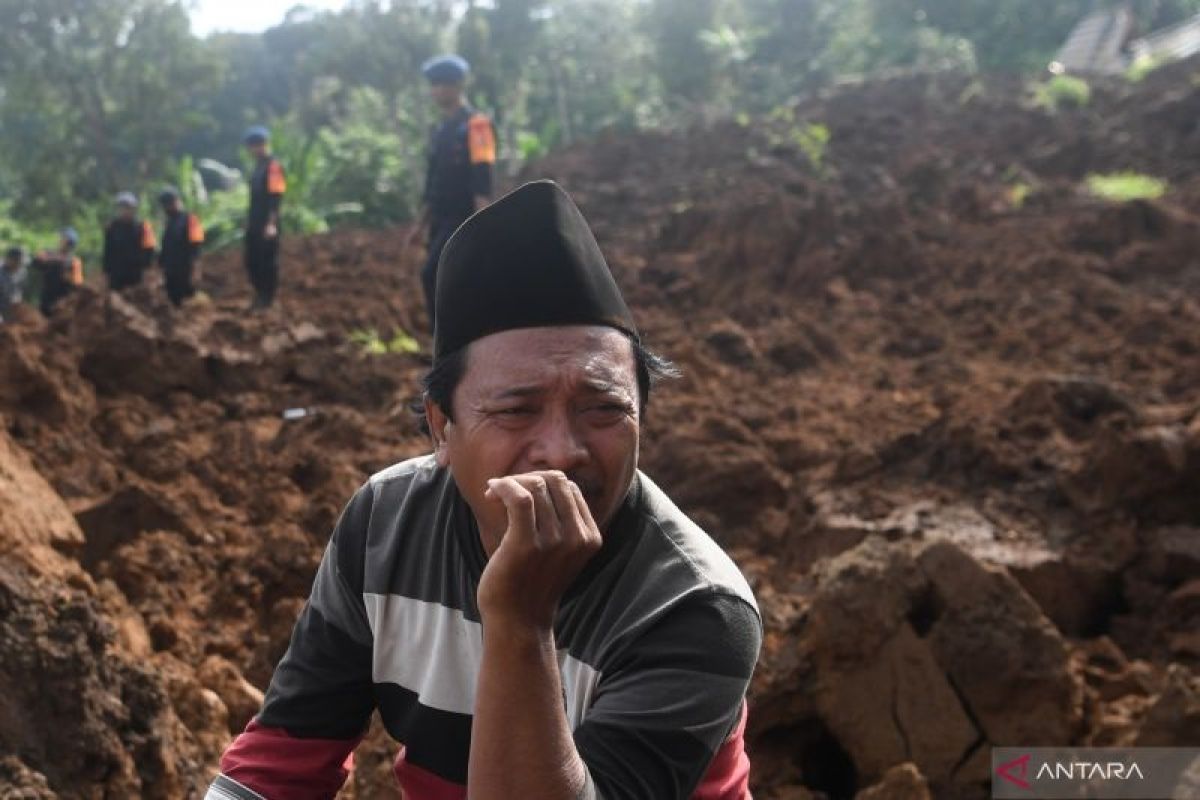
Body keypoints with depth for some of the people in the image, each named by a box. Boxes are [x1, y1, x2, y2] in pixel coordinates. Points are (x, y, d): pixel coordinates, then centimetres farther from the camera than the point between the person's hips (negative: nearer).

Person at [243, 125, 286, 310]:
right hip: (255, 224, 9)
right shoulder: (258, 166, 16)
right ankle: (260, 297, 22)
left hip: (267, 224, -9)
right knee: (252, 261, 12)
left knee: (268, 262, -3)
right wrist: (249, 220, 19)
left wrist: (271, 223, -23)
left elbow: (276, 197, -18)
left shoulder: (273, 166, -12)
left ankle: (268, 300, 4)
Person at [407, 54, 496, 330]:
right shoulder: (439, 130, 16)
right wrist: (421, 224, 21)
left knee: (432, 276, -18)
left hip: (463, 221, -8)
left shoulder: (475, 125, -10)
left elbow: (482, 182, -18)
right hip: (442, 221, 8)